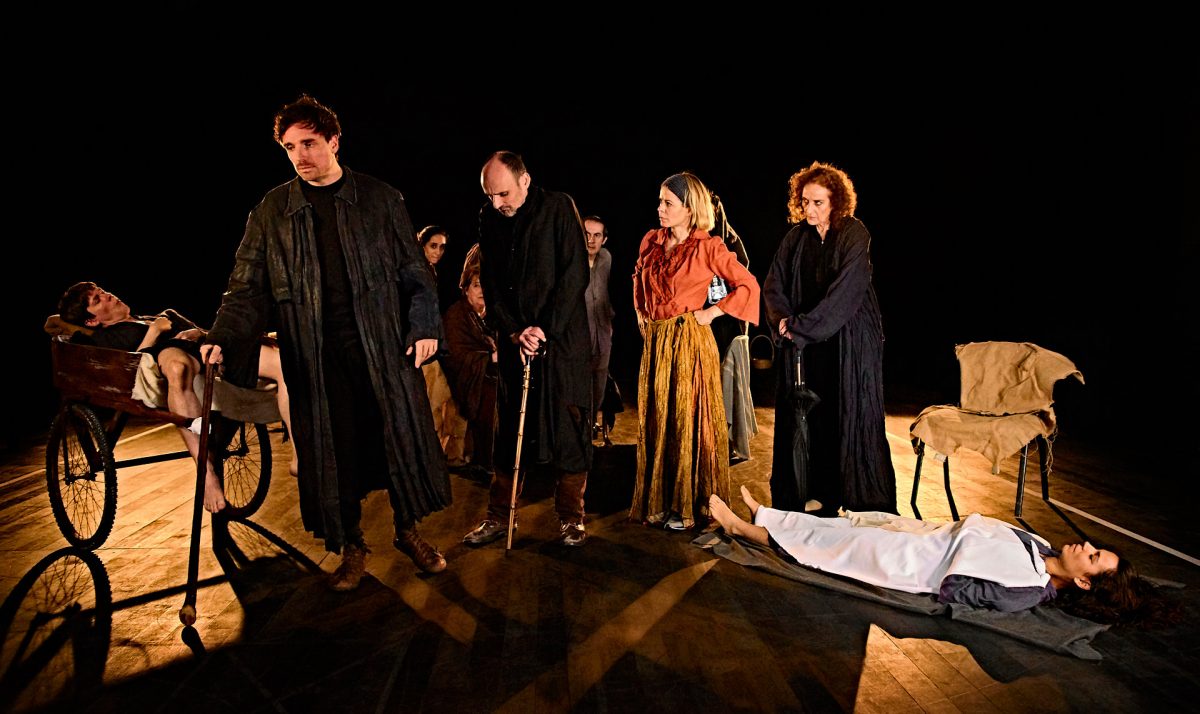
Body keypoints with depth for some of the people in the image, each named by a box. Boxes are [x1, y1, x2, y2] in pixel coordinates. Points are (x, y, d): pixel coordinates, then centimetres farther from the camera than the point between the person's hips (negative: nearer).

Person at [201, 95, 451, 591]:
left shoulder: (380, 199, 6)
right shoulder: (272, 210, 8)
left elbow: (414, 271, 6)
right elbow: (249, 286, 5)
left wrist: (425, 325, -3)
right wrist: (224, 339, -10)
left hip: (384, 346, 0)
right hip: (316, 355, 1)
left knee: (403, 438, 5)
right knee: (333, 451, 6)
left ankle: (408, 531, 26)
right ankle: (351, 546, 24)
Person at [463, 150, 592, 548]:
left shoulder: (558, 208, -5)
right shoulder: (488, 219, 8)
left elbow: (575, 275, -9)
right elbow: (490, 284, 7)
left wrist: (545, 330, -14)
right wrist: (514, 332, -6)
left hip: (562, 340, -4)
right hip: (514, 341, 4)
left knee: (568, 429, -1)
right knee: (510, 431, 8)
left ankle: (571, 518, 12)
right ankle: (499, 515, 19)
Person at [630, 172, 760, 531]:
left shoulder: (708, 247, -6)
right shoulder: (651, 242, 9)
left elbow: (749, 285, -4)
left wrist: (712, 312, -7)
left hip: (689, 340, -5)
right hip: (655, 340, 6)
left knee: (687, 420, 1)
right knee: (655, 419, 9)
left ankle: (689, 504, 13)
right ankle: (658, 500, 23)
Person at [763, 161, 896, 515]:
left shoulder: (855, 235, -8)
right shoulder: (796, 237, 7)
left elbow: (845, 291, -17)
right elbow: (773, 285, 5)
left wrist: (802, 326, -18)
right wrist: (785, 319, -12)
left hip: (849, 342, -4)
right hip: (804, 344, 4)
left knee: (852, 417, 0)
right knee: (811, 416, 5)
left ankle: (868, 501, 12)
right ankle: (821, 493, 17)